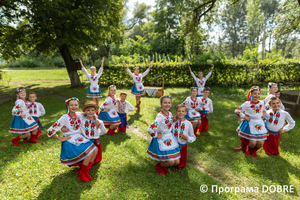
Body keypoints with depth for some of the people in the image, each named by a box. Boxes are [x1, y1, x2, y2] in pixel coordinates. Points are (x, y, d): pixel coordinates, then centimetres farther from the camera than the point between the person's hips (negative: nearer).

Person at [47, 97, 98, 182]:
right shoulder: (64, 118, -17)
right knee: (89, 153, -20)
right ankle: (82, 174, 2)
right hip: (70, 141, -6)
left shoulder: (79, 115, -1)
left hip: (79, 137, 7)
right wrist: (61, 139, -11)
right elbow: (50, 131, -16)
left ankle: (85, 171, 8)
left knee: (95, 150, -8)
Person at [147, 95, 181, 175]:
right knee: (171, 162, -11)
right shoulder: (160, 116, -24)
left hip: (170, 138, 7)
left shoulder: (170, 113, 1)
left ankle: (163, 165, 33)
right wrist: (156, 135, -15)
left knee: (177, 162, 5)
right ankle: (158, 166, 20)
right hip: (162, 140, -7)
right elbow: (150, 129, -30)